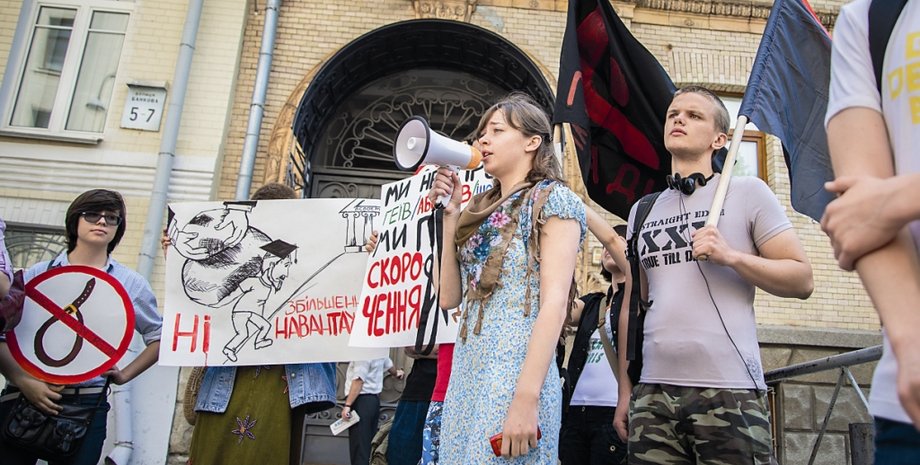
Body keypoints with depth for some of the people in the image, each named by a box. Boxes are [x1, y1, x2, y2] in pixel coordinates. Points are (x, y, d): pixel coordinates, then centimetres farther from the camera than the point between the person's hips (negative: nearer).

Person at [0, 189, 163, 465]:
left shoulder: (131, 284, 6)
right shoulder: (39, 274, 6)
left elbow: (159, 337, 14)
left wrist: (124, 375, 5)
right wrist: (23, 380, -11)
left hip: (86, 407, 0)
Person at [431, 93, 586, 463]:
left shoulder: (553, 199, -4)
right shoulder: (481, 209, 15)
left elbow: (554, 303, -14)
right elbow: (450, 297, 10)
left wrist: (526, 397, -21)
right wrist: (450, 213, 6)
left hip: (516, 372, -7)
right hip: (465, 373, 7)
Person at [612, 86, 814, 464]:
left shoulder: (747, 192, 4)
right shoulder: (642, 211, 14)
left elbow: (802, 281, 1)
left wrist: (731, 256, -15)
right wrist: (625, 391, 11)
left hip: (729, 392, -3)